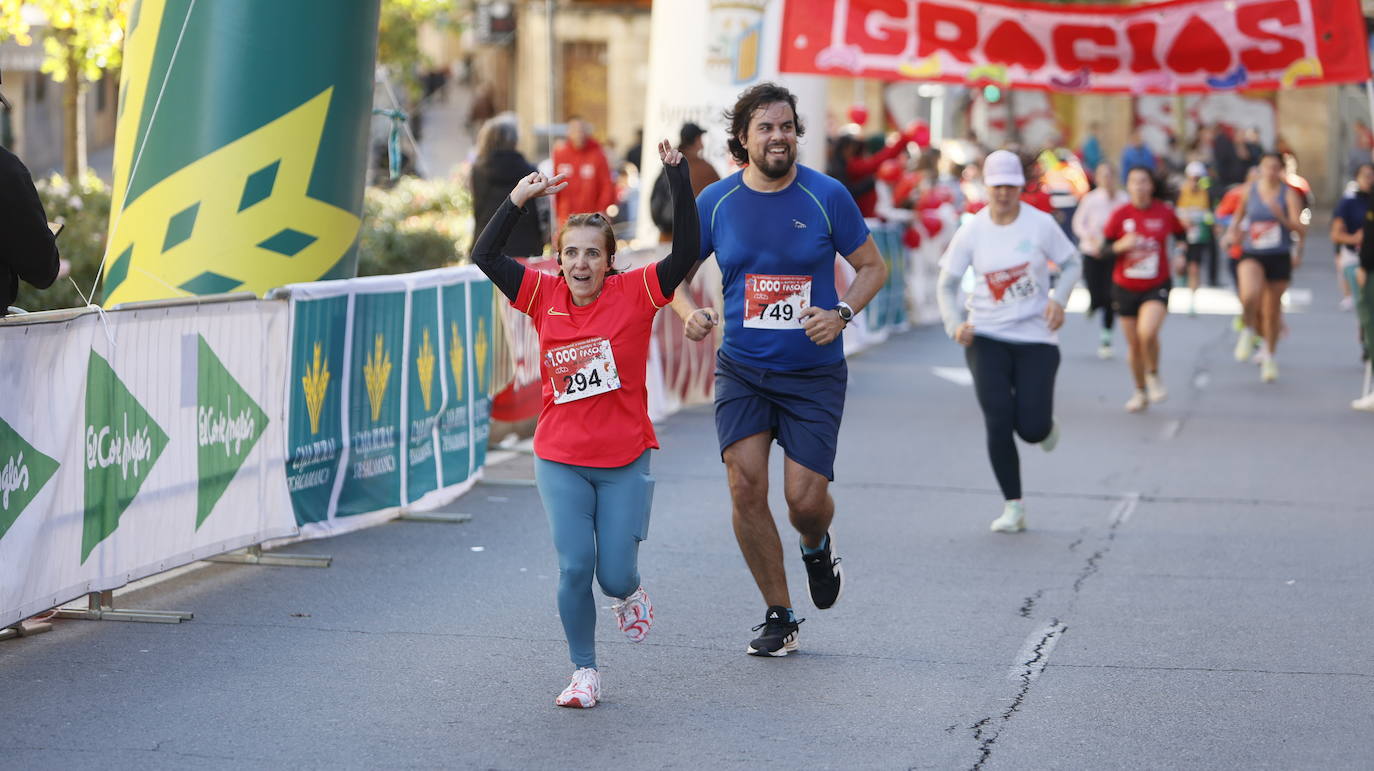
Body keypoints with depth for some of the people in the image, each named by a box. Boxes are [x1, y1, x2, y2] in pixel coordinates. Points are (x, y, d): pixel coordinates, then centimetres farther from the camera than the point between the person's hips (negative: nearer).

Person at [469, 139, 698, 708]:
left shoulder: (634, 294, -7)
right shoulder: (545, 296, -1)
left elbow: (687, 250, -17)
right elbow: (484, 256, -4)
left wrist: (678, 178, -23)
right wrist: (518, 200, -14)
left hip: (624, 460, -1)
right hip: (560, 459, 1)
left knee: (615, 576, -1)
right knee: (574, 567, -6)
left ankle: (630, 594, 37)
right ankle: (585, 673, 10)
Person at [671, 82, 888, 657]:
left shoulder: (826, 196, -6)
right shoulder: (716, 201, -1)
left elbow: (873, 267, 3)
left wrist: (841, 313, -15)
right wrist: (689, 312, -12)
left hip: (814, 373, -2)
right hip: (742, 370, 2)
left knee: (805, 499, -7)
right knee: (745, 485, -12)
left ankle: (816, 546, 33)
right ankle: (779, 617, 4)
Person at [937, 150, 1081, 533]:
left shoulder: (1040, 224, -6)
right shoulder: (971, 231, -3)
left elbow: (1071, 263, 6)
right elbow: (947, 283, 4)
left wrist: (1059, 299, -12)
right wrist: (954, 325, -12)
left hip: (1036, 336, -1)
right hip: (986, 337, 1)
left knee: (1032, 428, -8)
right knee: (998, 423, -9)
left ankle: (1047, 426, 32)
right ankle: (1013, 507, 4)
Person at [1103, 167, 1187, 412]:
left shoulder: (1164, 212, -3)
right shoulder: (1120, 214, -4)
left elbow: (1181, 233, 16)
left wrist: (1180, 252, -2)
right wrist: (1121, 246, -21)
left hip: (1157, 286, -2)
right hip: (1125, 288, 2)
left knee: (1147, 332, -25)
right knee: (1133, 344, 8)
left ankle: (1153, 375, 4)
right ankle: (1141, 392, 29)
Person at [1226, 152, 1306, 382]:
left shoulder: (1288, 194, -4)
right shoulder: (1249, 191, 2)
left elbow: (1300, 229, -11)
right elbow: (1239, 214, 21)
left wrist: (1282, 217, -28)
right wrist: (1235, 230, 2)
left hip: (1279, 257, 0)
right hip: (1251, 255, 0)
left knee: (1272, 310, 8)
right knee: (1250, 295, -29)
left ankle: (1270, 357, 29)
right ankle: (1249, 331, 2)